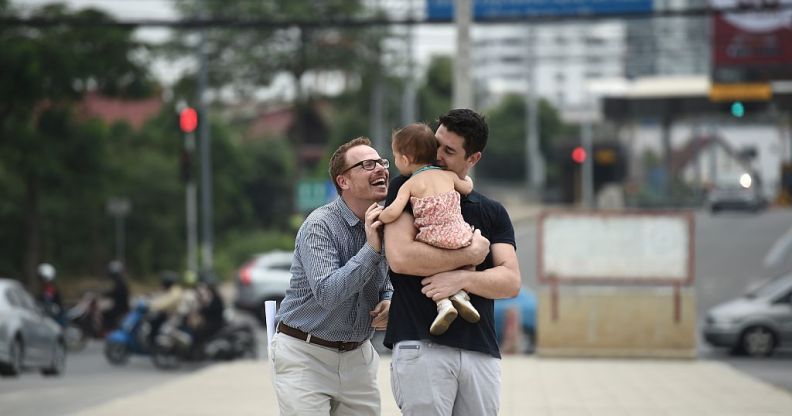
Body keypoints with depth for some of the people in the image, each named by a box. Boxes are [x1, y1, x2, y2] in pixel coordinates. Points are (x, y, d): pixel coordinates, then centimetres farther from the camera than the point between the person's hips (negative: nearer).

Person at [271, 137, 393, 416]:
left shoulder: (383, 225, 4)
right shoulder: (320, 226, -17)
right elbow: (327, 294, -30)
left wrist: (390, 303, -4)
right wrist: (371, 249, -30)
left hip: (357, 358, 6)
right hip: (306, 355, -6)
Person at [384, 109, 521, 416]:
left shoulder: (493, 213, 16)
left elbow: (511, 281, 4)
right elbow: (401, 257, -10)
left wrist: (463, 278, -14)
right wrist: (470, 255, -5)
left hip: (481, 352, 3)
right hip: (421, 347, -3)